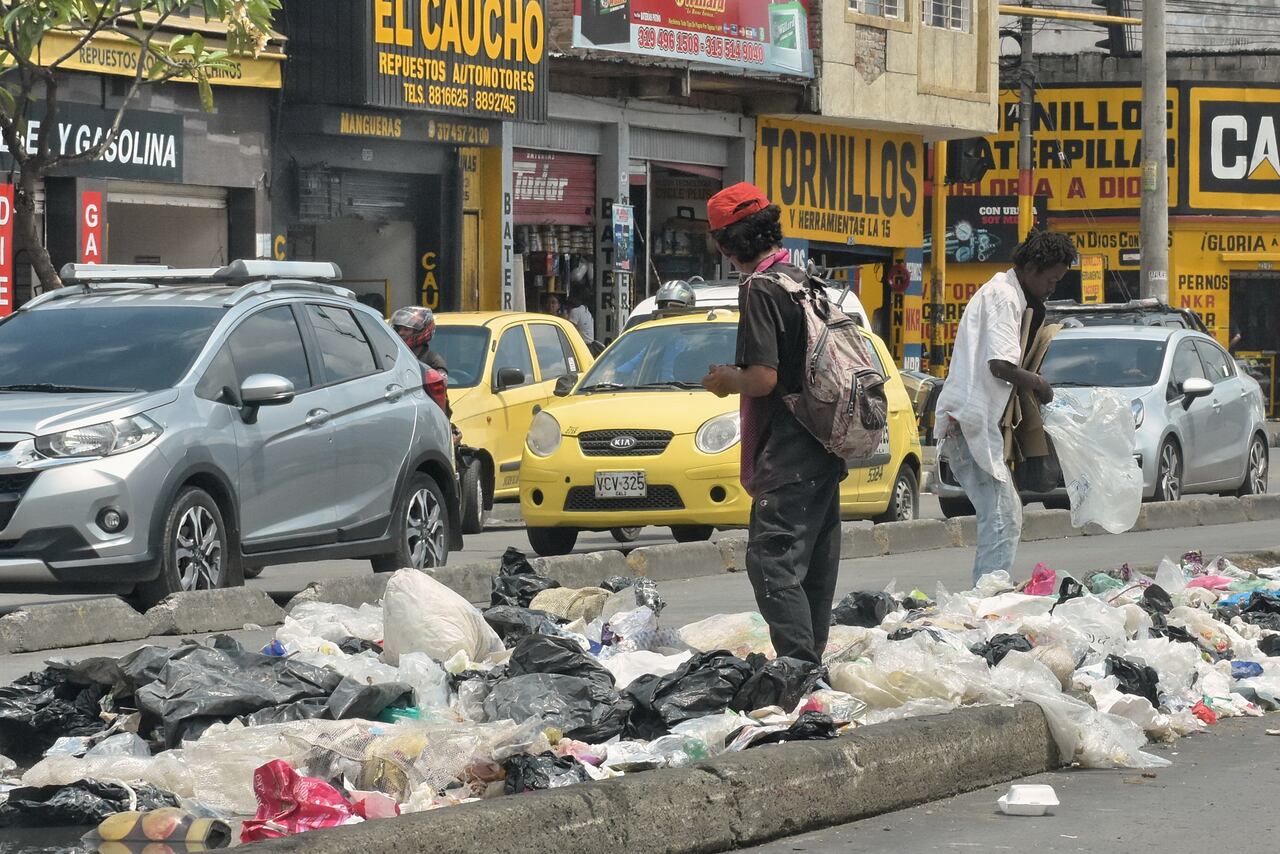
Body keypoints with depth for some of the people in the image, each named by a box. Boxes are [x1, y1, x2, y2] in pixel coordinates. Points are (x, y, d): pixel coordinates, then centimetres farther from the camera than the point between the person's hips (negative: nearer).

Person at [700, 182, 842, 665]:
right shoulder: (805, 281, 14)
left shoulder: (760, 290, -14)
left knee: (773, 562, -11)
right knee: (814, 566, 14)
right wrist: (737, 378, 24)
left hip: (787, 458, -10)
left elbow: (764, 377, -21)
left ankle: (800, 665, -19)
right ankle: (813, 665, 20)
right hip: (825, 452, 10)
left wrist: (726, 381, -2)